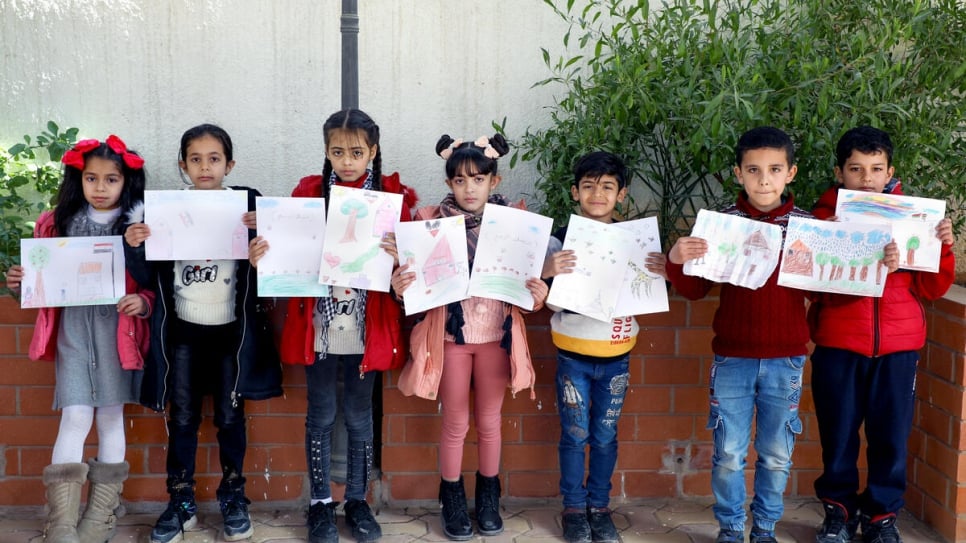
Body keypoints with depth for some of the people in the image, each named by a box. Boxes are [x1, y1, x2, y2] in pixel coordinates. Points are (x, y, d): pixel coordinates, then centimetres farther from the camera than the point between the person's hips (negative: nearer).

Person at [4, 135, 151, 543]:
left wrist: (143, 303, -20)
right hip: (73, 330, 1)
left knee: (111, 417, 6)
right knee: (75, 418, -7)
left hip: (117, 331, -1)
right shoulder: (57, 223, 8)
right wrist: (21, 283, -5)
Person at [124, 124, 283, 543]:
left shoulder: (248, 203, -4)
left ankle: (233, 498, 25)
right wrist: (135, 247, -15)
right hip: (183, 331, 2)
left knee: (230, 417, 9)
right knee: (182, 418, 9)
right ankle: (181, 502, 22)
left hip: (231, 330, -1)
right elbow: (153, 276, 3)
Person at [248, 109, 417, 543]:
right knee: (320, 416, 11)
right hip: (319, 324, 0)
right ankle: (320, 503, 26)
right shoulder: (308, 193, -1)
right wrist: (263, 256, -20)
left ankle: (357, 501, 29)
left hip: (367, 325, 0)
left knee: (359, 415, 13)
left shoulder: (393, 196, -3)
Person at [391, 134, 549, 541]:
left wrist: (538, 294, -20)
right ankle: (453, 502, 26)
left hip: (496, 335, 1)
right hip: (450, 335, -1)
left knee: (489, 421, 14)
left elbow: (526, 277, 2)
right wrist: (400, 285, -26)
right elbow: (417, 278, -5)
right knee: (455, 423, 9)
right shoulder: (432, 222, -7)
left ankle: (488, 499, 31)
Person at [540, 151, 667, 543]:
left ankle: (599, 507, 26)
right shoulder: (559, 240, -7)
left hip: (616, 356, 2)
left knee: (605, 436, 11)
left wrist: (661, 273, -14)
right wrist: (545, 271, -27)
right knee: (574, 435, 7)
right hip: (573, 354, -2)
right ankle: (573, 508, 22)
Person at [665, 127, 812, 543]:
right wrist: (677, 261, -19)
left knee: (776, 455, 12)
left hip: (786, 359, 1)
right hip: (732, 357, 0)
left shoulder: (807, 225, -1)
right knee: (728, 454, 7)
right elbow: (695, 290, 0)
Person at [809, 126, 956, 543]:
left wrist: (943, 248, -12)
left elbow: (932, 288, 5)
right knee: (838, 434, 7)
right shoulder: (826, 217, -1)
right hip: (838, 347, -1)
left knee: (891, 435, 6)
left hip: (898, 347, 2)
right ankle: (839, 509, 25)